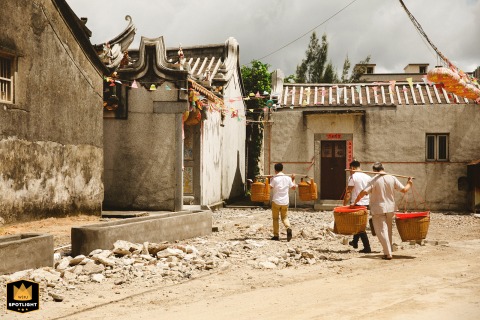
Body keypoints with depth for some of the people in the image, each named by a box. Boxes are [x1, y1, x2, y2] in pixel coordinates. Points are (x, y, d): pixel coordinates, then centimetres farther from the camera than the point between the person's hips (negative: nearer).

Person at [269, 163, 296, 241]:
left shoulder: (274, 179, -9)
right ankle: (288, 228, -15)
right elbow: (293, 187, 13)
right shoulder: (288, 178, 3)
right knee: (285, 217, 14)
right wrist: (293, 179, 28)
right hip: (285, 202, 3)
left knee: (275, 218, 9)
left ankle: (276, 235, 10)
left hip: (276, 201, -3)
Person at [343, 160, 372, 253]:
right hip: (367, 203, 6)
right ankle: (355, 242, 38)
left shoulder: (353, 177, -9)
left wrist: (344, 204, -11)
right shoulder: (367, 177, 8)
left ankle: (367, 248, -3)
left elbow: (348, 192, -14)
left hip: (357, 203, -6)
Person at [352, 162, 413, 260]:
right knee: (388, 231, 19)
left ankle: (388, 253, -4)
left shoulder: (374, 180, -12)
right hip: (390, 208, 5)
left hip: (378, 209, -5)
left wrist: (355, 202, -8)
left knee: (382, 231, -1)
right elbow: (404, 190, 3)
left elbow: (364, 192, -20)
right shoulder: (392, 178, -1)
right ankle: (388, 251, 27)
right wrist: (409, 184, 23)